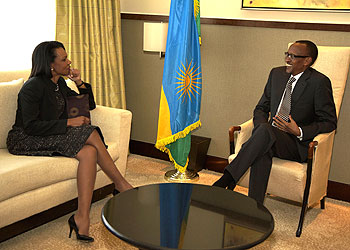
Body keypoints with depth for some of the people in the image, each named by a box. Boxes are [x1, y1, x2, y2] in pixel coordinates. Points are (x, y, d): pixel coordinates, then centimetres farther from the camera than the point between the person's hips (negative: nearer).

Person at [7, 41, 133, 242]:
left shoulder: (60, 83, 14)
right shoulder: (33, 86, -11)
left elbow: (89, 105, 21)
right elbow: (31, 126, -19)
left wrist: (80, 83, 3)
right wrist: (69, 123, -21)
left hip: (54, 138, 8)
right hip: (25, 141, -8)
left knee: (89, 152, -25)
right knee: (90, 134, -26)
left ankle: (82, 219, -30)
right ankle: (121, 185, -17)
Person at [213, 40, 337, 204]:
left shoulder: (320, 82, -6)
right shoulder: (277, 74, 11)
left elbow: (330, 122, -3)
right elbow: (261, 108, 17)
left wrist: (299, 132, -17)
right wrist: (262, 126, -7)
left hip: (298, 144, -4)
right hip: (270, 136, 4)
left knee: (265, 130, -35)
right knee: (262, 151, -34)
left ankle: (227, 180, -34)